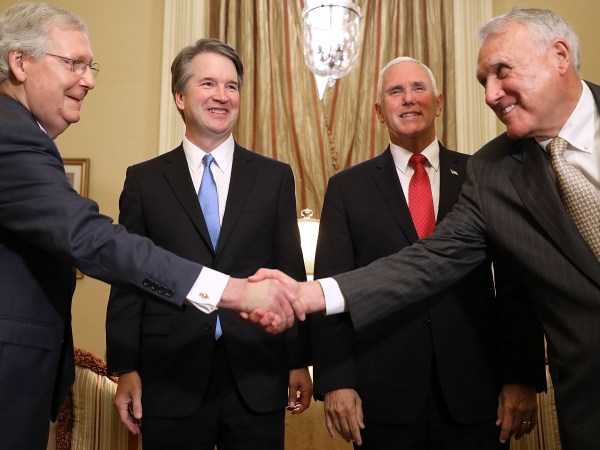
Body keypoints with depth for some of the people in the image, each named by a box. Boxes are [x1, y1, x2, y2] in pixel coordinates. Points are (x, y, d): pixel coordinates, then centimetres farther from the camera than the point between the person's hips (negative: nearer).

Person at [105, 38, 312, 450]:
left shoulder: (275, 176, 6)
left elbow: (291, 274, 5)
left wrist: (299, 361, 3)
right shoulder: (144, 180, 4)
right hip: (171, 380, 0)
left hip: (257, 381, 1)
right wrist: (125, 370, -1)